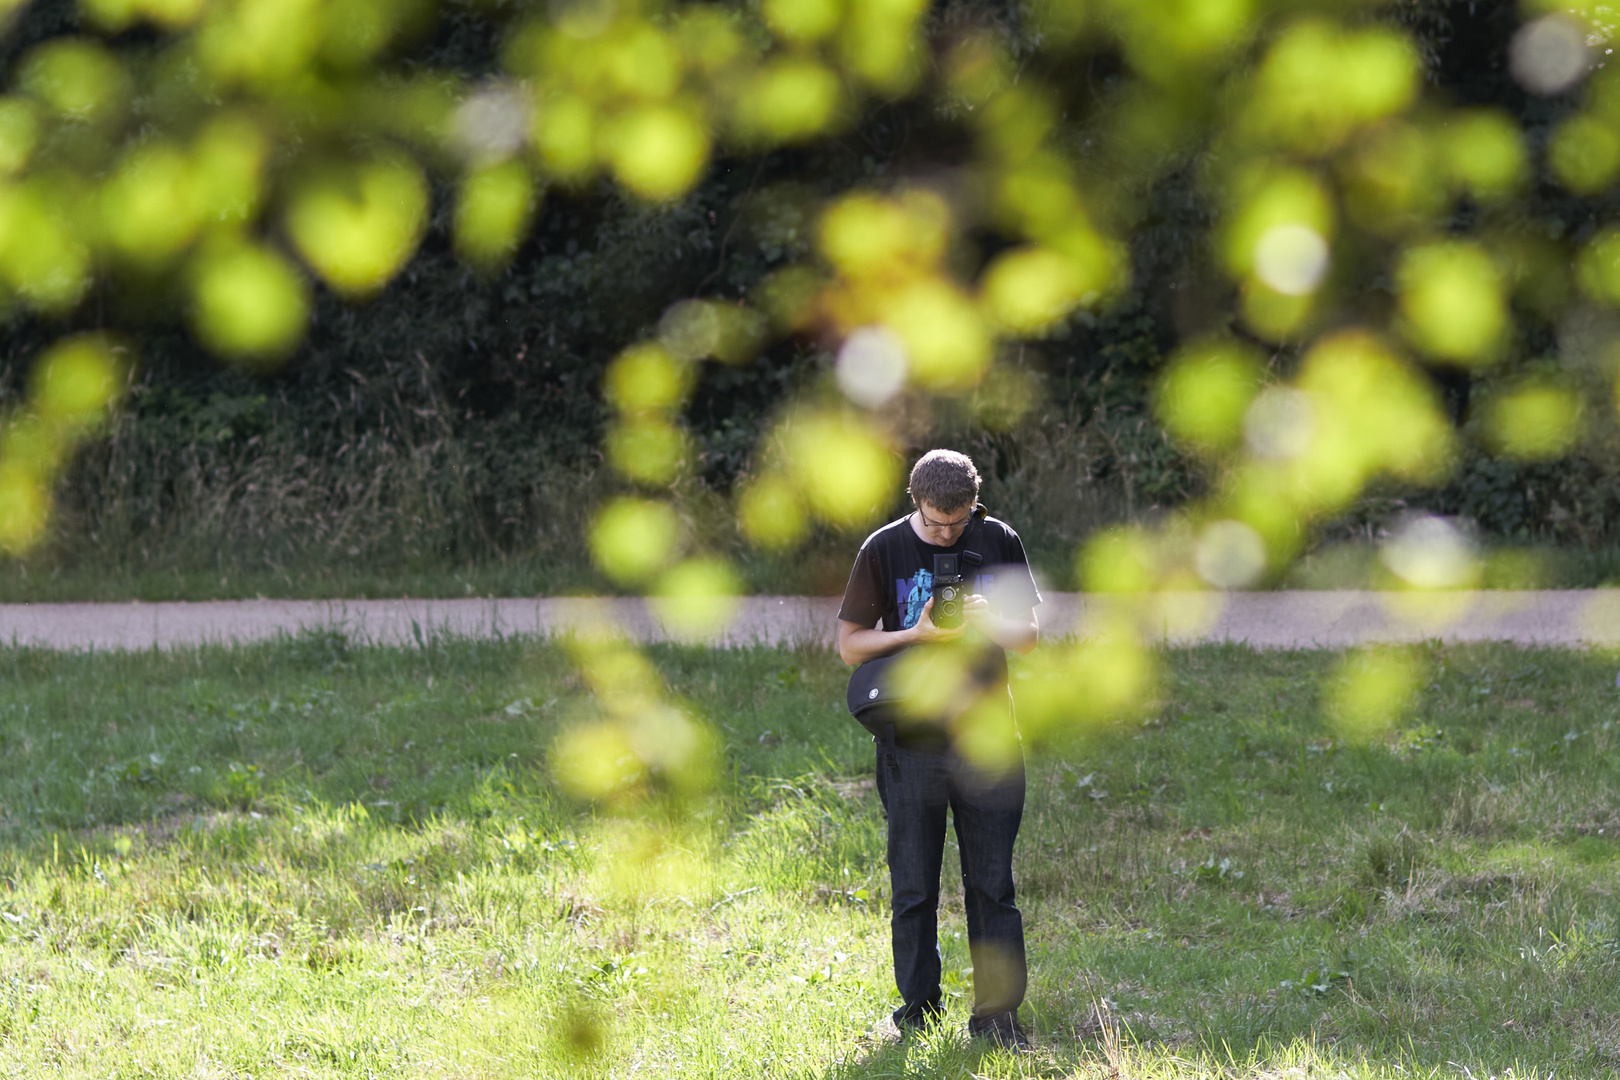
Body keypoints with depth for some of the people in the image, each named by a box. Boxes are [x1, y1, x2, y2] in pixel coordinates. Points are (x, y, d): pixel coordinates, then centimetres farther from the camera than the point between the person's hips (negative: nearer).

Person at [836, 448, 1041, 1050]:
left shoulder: (998, 542, 3)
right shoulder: (885, 550, -2)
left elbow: (1029, 633, 8)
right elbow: (850, 645, 1)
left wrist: (991, 623, -14)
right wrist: (917, 635, -15)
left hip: (987, 736, 1)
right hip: (912, 742, -1)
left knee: (993, 884, 1)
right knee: (914, 887, 5)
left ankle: (997, 1013, 5)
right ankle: (918, 1010, 16)